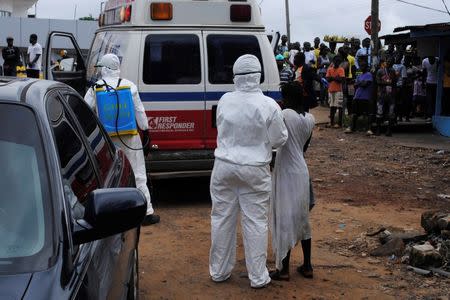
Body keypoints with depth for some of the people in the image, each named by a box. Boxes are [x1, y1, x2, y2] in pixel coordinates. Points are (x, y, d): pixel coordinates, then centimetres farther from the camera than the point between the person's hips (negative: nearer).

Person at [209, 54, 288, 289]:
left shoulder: (225, 101, -6)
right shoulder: (268, 106, -14)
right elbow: (279, 139, -4)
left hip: (224, 166, 2)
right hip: (255, 170, -2)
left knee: (222, 218, 13)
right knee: (255, 222, 6)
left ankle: (219, 271, 26)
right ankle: (258, 277, 15)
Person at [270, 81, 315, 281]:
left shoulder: (285, 115, -16)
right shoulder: (310, 119, 5)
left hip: (286, 173, -7)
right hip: (302, 172, 7)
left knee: (285, 219, 0)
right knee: (302, 219, 16)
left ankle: (283, 269, 7)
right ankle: (307, 266, 22)